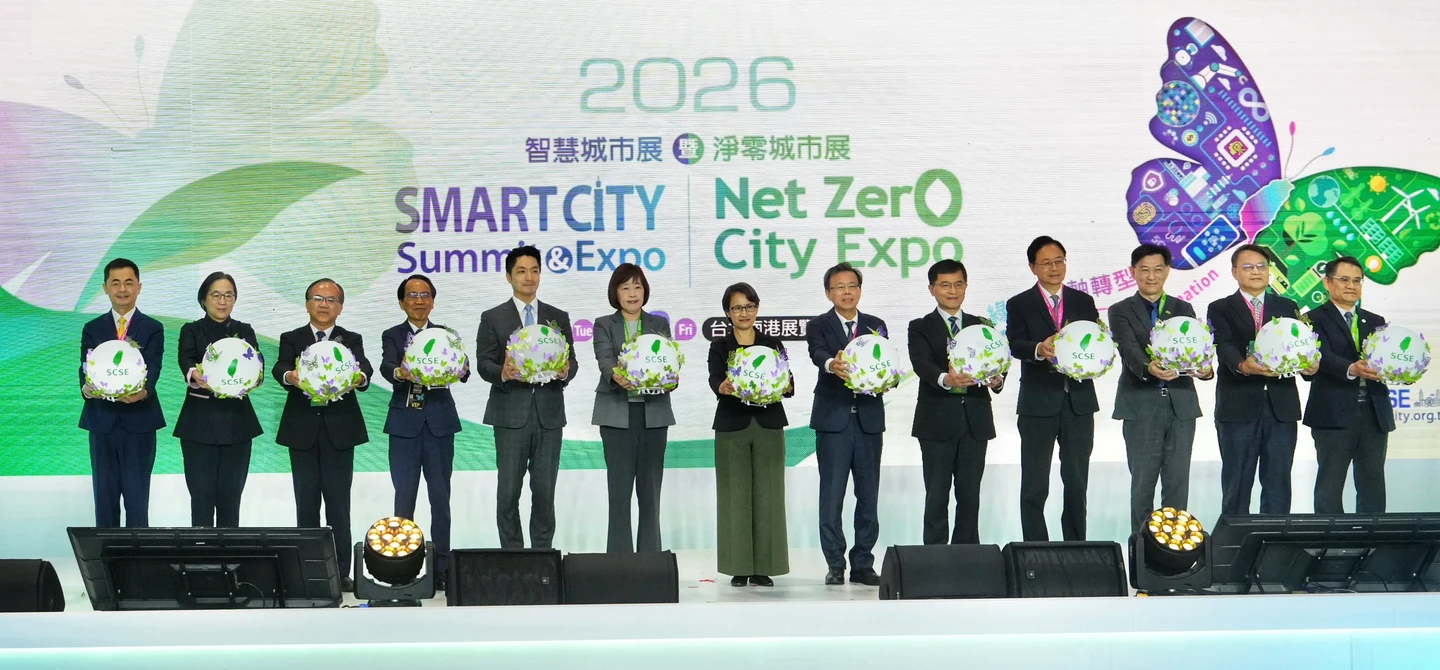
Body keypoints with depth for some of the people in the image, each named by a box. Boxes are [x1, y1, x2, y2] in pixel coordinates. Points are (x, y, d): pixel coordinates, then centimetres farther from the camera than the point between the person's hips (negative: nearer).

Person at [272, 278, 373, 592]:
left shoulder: (351, 340, 9)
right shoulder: (292, 339, 9)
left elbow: (365, 368, -10)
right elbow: (280, 367, -10)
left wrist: (360, 377, -34)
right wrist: (289, 376, -34)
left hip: (339, 429, -1)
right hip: (303, 430, 1)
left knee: (339, 502, -1)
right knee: (306, 503, 4)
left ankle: (341, 571, 2)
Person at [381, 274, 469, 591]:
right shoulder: (391, 336, 7)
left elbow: (462, 369, -7)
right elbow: (386, 367, -13)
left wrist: (461, 370, -31)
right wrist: (400, 373, -36)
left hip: (439, 422, 0)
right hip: (405, 423, 0)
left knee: (440, 496, 2)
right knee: (404, 495, 1)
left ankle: (441, 566, 7)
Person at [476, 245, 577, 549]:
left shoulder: (559, 318, 13)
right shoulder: (493, 318, 6)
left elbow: (571, 361, 10)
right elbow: (484, 363, 0)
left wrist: (565, 372, -14)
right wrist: (503, 373, -21)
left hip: (549, 413, 2)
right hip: (511, 414, -2)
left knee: (544, 491, 4)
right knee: (508, 492, -1)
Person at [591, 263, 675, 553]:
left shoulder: (659, 324, 12)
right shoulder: (604, 325, 7)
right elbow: (605, 359, -11)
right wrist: (615, 376, -33)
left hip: (653, 412, 2)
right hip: (618, 413, -1)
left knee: (650, 487, 4)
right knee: (619, 488, -3)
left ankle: (650, 556, 9)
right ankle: (619, 557, 1)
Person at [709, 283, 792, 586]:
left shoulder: (773, 344, 9)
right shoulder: (720, 347, 6)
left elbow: (789, 384, 1)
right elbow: (715, 381, -11)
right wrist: (724, 388, -33)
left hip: (768, 426, 1)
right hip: (733, 426, -1)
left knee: (767, 495, -1)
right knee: (736, 495, -2)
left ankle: (763, 567, 5)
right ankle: (739, 567, 4)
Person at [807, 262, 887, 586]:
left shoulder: (876, 326, 13)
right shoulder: (819, 326, 3)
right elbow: (818, 354, -17)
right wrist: (832, 364, -40)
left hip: (869, 419, 3)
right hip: (833, 420, -3)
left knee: (868, 495, 5)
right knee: (832, 496, -2)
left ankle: (863, 564, 12)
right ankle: (835, 565, 4)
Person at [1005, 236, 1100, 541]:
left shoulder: (1083, 302, 12)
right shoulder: (1019, 305, 2)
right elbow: (1015, 345, -13)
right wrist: (1039, 349, -34)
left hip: (1079, 402, 3)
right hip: (1038, 404, -3)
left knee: (1077, 482, 9)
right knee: (1034, 485, 0)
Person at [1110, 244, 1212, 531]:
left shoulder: (1183, 309, 12)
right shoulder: (1121, 311, 4)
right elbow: (1129, 350, -13)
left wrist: (1205, 368, -23)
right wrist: (1148, 368, -34)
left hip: (1181, 403, 2)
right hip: (1141, 404, -2)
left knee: (1178, 482, 5)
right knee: (1143, 482, 2)